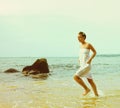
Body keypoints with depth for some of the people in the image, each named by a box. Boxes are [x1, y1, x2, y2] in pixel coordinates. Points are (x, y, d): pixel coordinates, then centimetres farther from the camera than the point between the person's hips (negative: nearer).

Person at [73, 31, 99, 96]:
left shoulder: (88, 44, -11)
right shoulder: (81, 45, 11)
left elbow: (94, 52, -3)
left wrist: (90, 59, -14)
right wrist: (79, 59, 11)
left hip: (87, 65, -8)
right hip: (82, 66, 8)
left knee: (75, 77, -17)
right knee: (90, 81, 13)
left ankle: (86, 89, -4)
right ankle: (96, 94, 23)